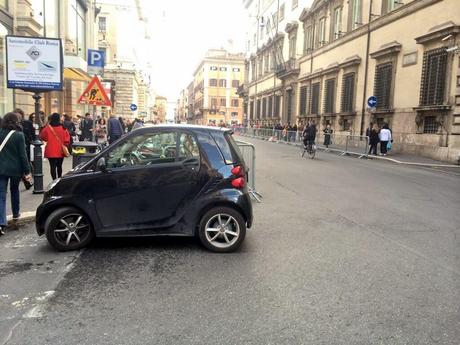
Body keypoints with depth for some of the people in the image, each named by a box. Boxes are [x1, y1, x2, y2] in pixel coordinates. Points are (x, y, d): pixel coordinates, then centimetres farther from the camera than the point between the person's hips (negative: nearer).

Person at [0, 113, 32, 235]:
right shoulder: (19, 135, -10)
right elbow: (23, 155, -10)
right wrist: (27, 171, -6)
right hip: (15, 168, -1)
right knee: (14, 191, 21)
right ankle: (15, 216, 35)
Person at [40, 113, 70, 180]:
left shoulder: (47, 128, -8)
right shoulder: (63, 128, -7)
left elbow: (42, 137, 6)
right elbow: (67, 139, -4)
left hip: (51, 151, -2)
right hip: (60, 151, 2)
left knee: (53, 166, 1)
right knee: (59, 166, 17)